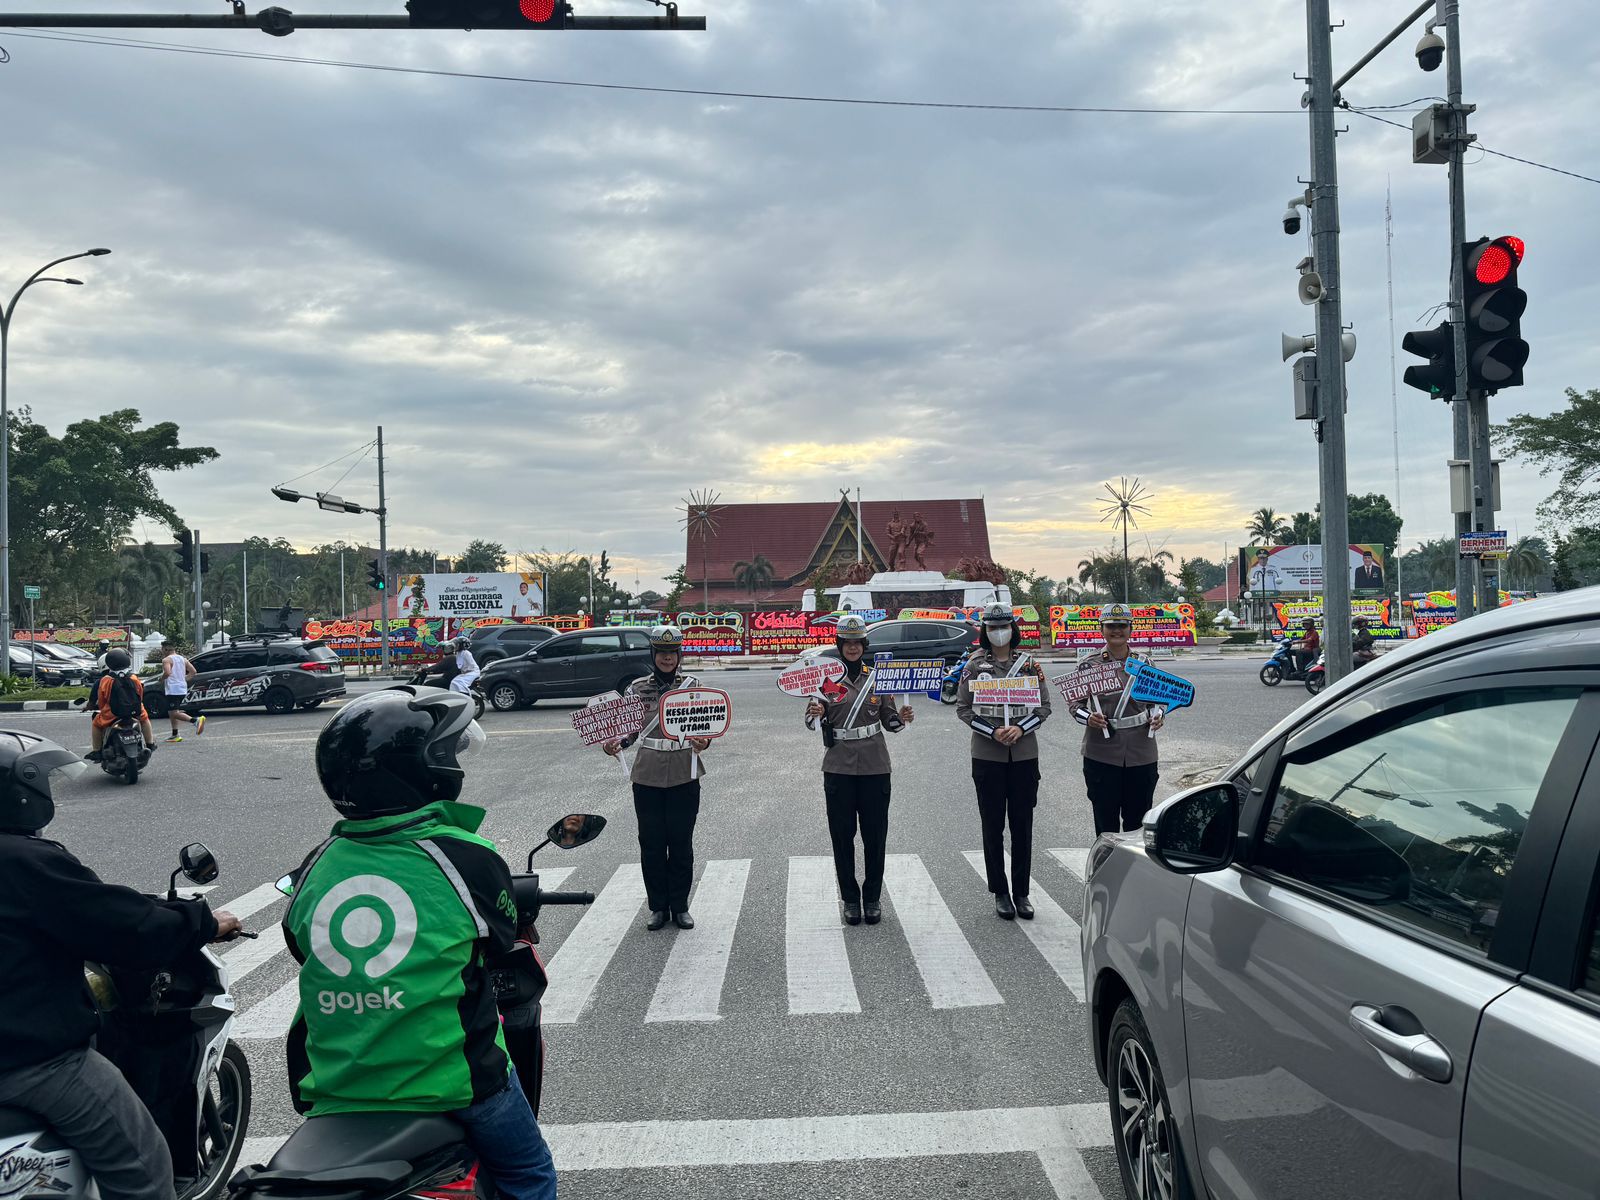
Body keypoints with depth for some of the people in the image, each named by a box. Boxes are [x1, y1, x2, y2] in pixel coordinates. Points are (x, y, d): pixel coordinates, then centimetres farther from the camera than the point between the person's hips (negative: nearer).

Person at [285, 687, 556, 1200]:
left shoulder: (315, 868, -4)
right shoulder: (467, 858, -16)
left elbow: (301, 948, 13)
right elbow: (502, 940, -1)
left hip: (331, 1094, 5)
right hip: (452, 1082, -4)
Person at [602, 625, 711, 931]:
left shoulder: (692, 685, 2)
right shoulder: (638, 688, 5)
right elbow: (631, 730, 8)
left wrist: (703, 742, -20)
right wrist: (617, 742, -12)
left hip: (684, 777, -1)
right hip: (647, 777, 1)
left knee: (681, 843, 5)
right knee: (651, 843, 6)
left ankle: (680, 906, 18)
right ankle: (658, 907, 18)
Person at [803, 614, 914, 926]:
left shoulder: (877, 677, 6)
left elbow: (890, 721, 10)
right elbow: (811, 723, 1)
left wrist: (902, 718, -12)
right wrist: (814, 714, -21)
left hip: (874, 766, 1)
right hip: (839, 768, -1)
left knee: (875, 835, 5)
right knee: (842, 835, 4)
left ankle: (873, 897, 18)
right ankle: (850, 898, 17)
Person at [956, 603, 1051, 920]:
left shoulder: (1029, 663, 5)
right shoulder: (974, 665, 1)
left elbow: (1044, 706, 6)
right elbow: (963, 708, 0)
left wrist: (1021, 729, -12)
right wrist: (993, 731, -13)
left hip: (1025, 754, 1)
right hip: (987, 755, -1)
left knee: (1022, 825, 5)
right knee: (993, 826, 4)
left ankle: (1021, 893, 16)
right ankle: (1000, 893, 14)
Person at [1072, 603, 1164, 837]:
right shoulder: (1089, 665, 2)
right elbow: (1075, 705, 5)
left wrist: (1156, 716, -3)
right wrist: (1089, 718, -16)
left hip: (1141, 754, 2)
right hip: (1101, 754, -2)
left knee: (1138, 821, 7)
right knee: (1105, 822, 3)